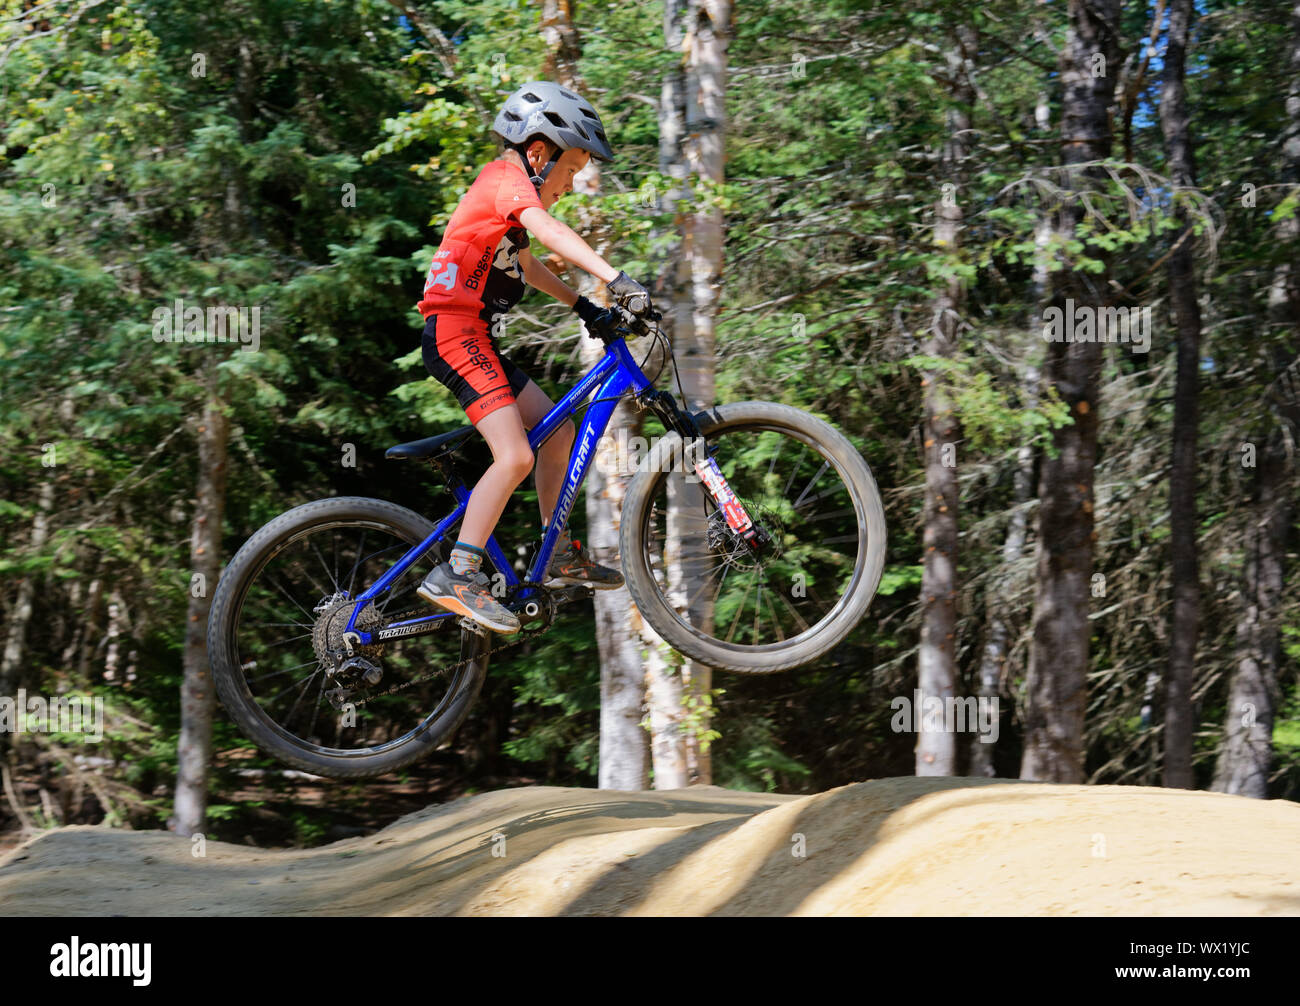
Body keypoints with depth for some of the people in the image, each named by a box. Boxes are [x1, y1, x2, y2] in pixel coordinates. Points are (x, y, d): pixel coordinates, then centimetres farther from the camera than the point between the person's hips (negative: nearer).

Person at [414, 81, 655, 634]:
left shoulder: (509, 185, 22)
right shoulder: (506, 177, -9)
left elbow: (526, 265, 39)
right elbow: (548, 230, -29)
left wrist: (580, 305, 34)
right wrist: (615, 278, -40)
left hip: (473, 338, 11)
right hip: (456, 333, -11)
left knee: (558, 427, 14)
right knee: (515, 457, -20)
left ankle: (559, 556, 22)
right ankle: (456, 576, -19)